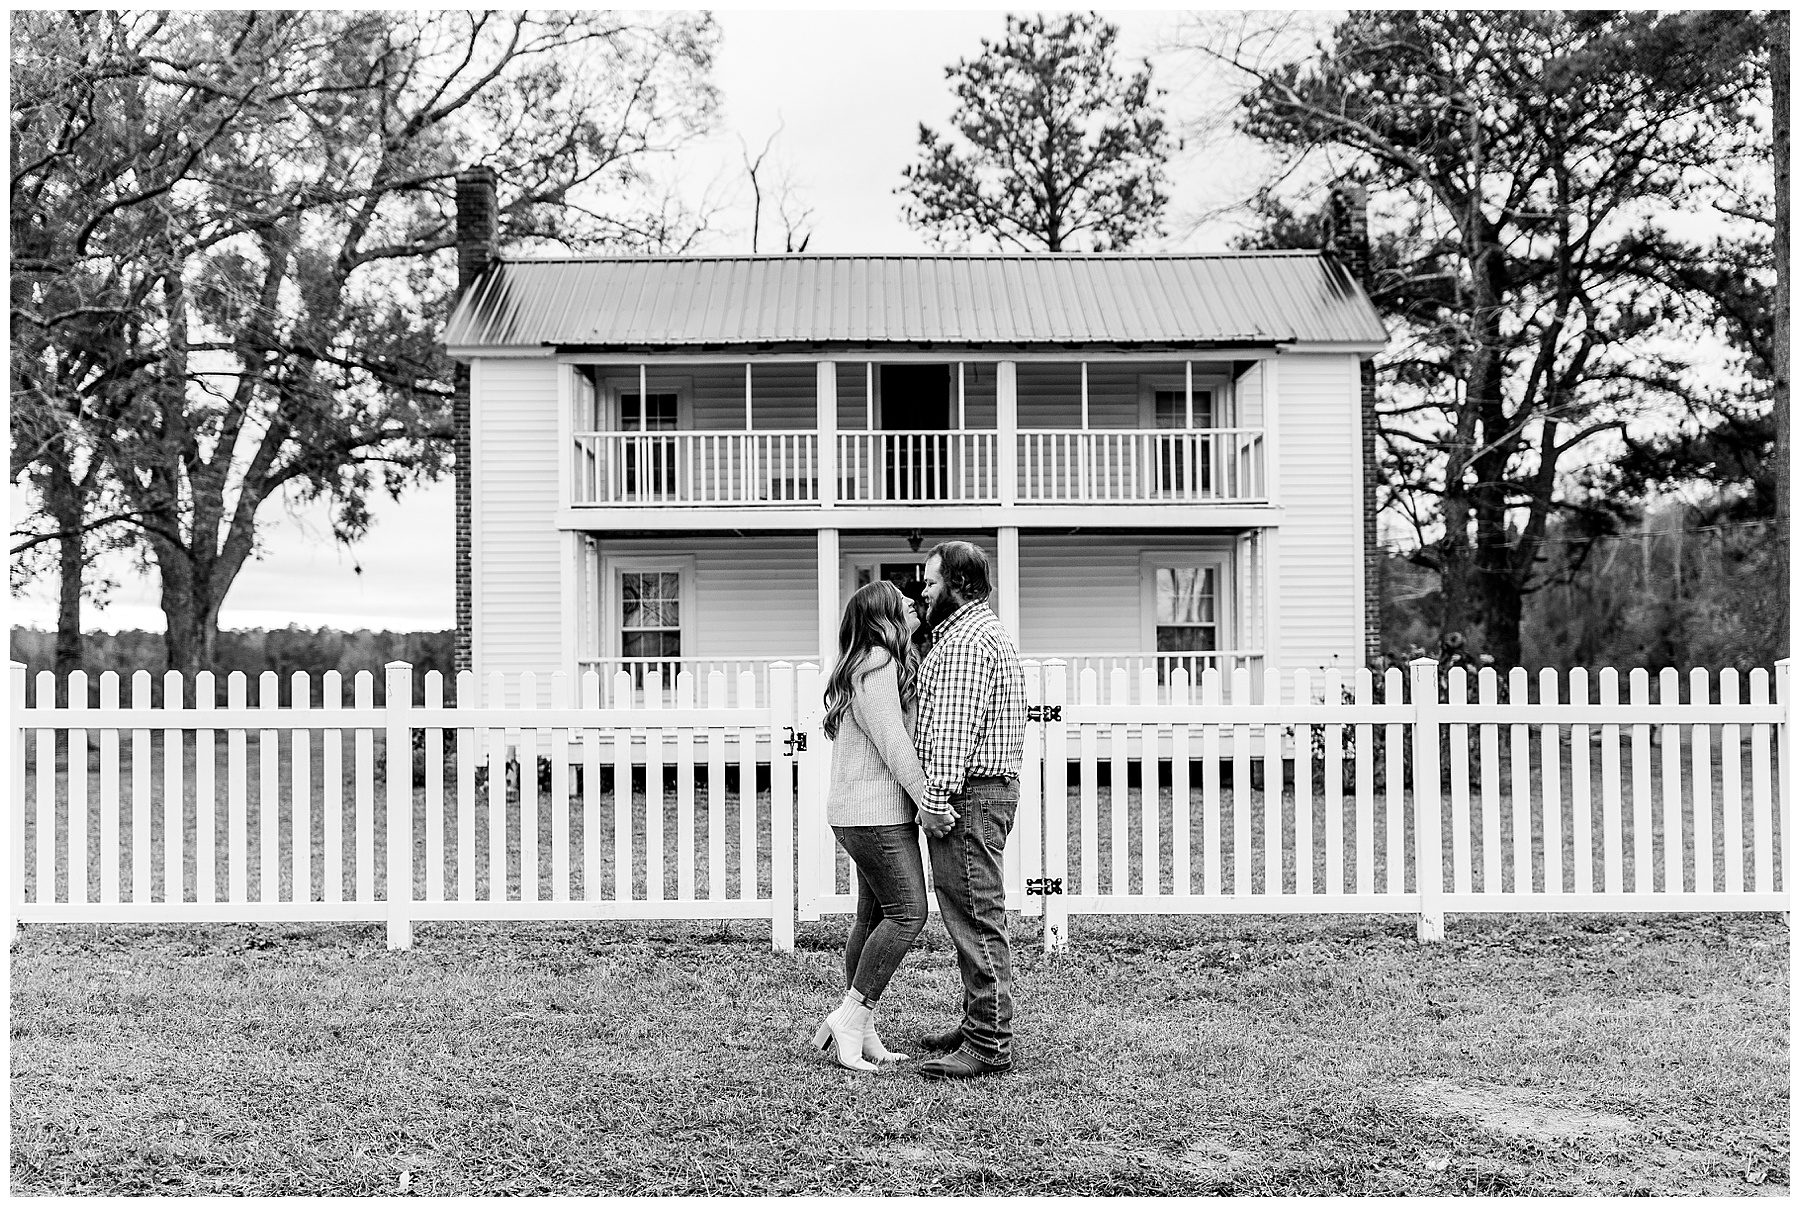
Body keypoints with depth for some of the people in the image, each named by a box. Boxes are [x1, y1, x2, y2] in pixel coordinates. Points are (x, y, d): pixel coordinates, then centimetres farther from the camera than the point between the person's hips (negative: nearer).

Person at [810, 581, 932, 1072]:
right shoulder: (876, 664, -13)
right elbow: (892, 742, -19)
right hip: (875, 811, -11)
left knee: (873, 917, 10)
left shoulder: (876, 663, 19)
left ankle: (862, 1032, 13)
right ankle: (850, 1017, -8)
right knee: (907, 913, -11)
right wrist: (928, 798, -20)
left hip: (866, 813, 11)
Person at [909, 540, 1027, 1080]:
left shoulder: (966, 640, -14)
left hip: (967, 794, -11)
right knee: (974, 916, 16)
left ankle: (990, 1046, -5)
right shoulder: (985, 632, 23)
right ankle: (979, 1024, 24)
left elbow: (953, 728, -21)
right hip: (989, 788, 11)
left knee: (976, 917, -9)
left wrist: (935, 799, -23)